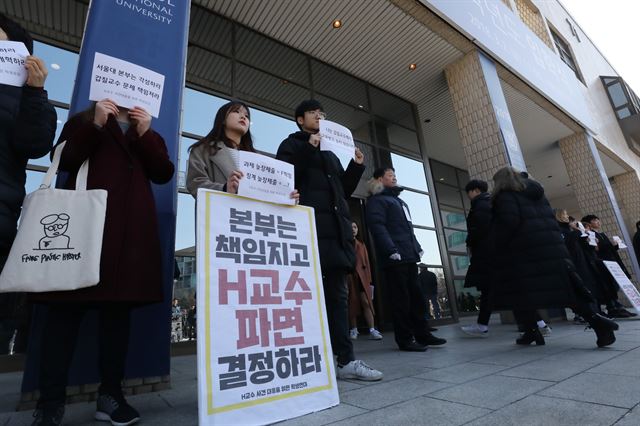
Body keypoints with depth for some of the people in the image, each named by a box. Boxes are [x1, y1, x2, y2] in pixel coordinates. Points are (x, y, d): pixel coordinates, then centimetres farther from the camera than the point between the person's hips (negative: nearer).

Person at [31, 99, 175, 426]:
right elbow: (63, 160, 2)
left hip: (132, 229, 2)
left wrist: (146, 134, -3)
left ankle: (110, 393, 9)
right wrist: (95, 124, -6)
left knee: (119, 308, 2)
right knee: (67, 306, -5)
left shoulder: (149, 134, 23)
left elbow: (163, 174, 6)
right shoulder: (83, 121, 19)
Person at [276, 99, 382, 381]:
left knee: (338, 294, 6)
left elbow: (344, 190, 27)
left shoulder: (330, 154, 31)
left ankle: (346, 361, 11)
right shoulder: (292, 145, 13)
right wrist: (309, 147, -7)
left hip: (337, 229, 7)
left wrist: (357, 166, 14)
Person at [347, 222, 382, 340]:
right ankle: (353, 331, 14)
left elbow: (366, 263, 14)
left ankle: (372, 331, -7)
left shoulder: (361, 245, 16)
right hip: (349, 277, -2)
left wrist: (369, 280, 7)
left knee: (366, 301, -6)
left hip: (361, 276, 2)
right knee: (352, 303, 3)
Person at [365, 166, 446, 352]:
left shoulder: (400, 201, 27)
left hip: (409, 256, 9)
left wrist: (418, 247, 17)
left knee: (416, 296, 12)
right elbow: (378, 227, -15)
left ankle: (422, 334, 22)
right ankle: (405, 339, 5)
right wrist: (391, 250, -23)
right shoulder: (376, 200, -2)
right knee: (401, 299, -4)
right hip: (395, 258, -9)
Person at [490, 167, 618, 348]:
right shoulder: (537, 193, 23)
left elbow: (509, 222, -18)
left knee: (520, 291, 1)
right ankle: (596, 320, -3)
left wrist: (498, 247, -9)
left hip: (521, 251, -7)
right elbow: (551, 219, 22)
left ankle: (532, 331, 2)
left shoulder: (505, 195, -3)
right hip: (551, 245, 8)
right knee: (565, 286, 8)